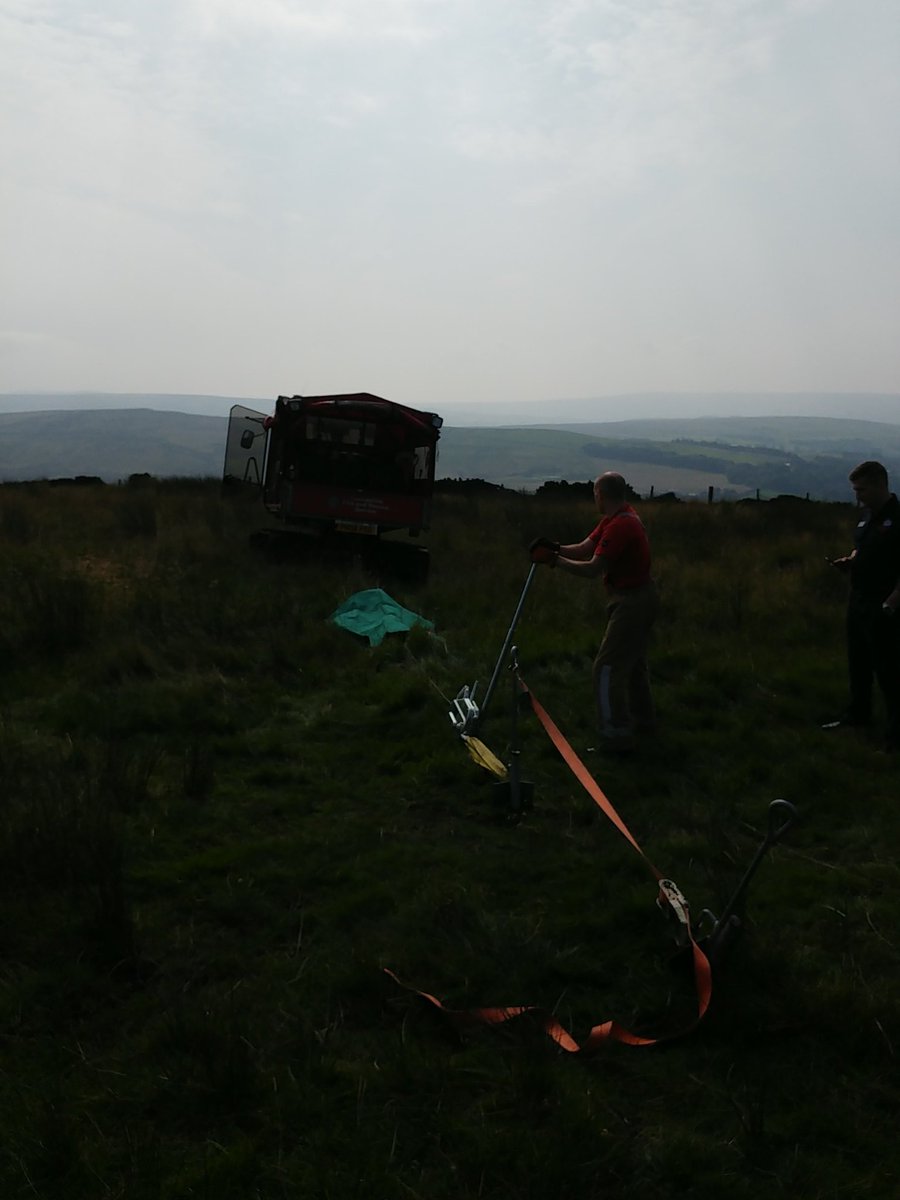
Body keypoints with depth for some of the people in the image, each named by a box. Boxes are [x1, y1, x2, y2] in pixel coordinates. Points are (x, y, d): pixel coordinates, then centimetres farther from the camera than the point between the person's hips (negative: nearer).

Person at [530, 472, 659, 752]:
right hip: (642, 596, 11)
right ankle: (643, 719, 38)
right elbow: (584, 548, 5)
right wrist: (555, 548, -11)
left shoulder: (621, 525, -25)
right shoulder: (615, 518, 8)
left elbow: (593, 569, -28)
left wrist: (554, 560, -22)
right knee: (633, 661, 24)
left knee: (607, 668, -8)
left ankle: (617, 736, -4)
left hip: (631, 601, -11)